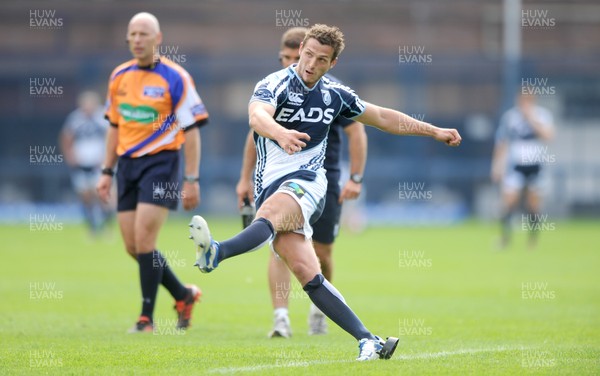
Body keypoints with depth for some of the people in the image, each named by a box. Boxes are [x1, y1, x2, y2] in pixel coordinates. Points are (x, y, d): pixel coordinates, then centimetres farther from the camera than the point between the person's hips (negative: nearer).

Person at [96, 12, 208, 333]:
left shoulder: (175, 78, -8)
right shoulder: (119, 77, 9)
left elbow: (191, 131, -8)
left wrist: (192, 180, -11)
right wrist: (107, 171, 15)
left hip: (161, 163, -6)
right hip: (127, 164, 6)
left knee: (144, 240, -14)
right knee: (133, 247, 4)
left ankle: (146, 318, -3)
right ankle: (184, 295, 25)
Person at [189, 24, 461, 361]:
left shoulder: (335, 94, 10)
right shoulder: (277, 84, -4)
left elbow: (384, 118, 26)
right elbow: (257, 116, -27)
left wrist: (435, 132, 27)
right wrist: (280, 133, -49)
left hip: (307, 182, 2)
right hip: (271, 186, -1)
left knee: (269, 213, -35)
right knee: (309, 276, -14)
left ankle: (216, 254, -60)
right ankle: (370, 341, -13)